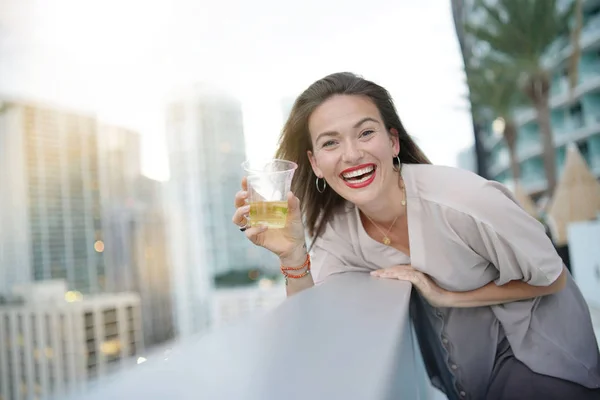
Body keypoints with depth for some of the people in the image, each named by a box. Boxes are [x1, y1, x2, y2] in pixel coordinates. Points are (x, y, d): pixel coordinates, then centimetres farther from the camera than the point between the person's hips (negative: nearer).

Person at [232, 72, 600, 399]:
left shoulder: (461, 200, -30)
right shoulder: (337, 227, -14)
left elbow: (552, 278, -16)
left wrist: (444, 295, -23)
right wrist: (293, 255, -32)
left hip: (539, 349, -4)